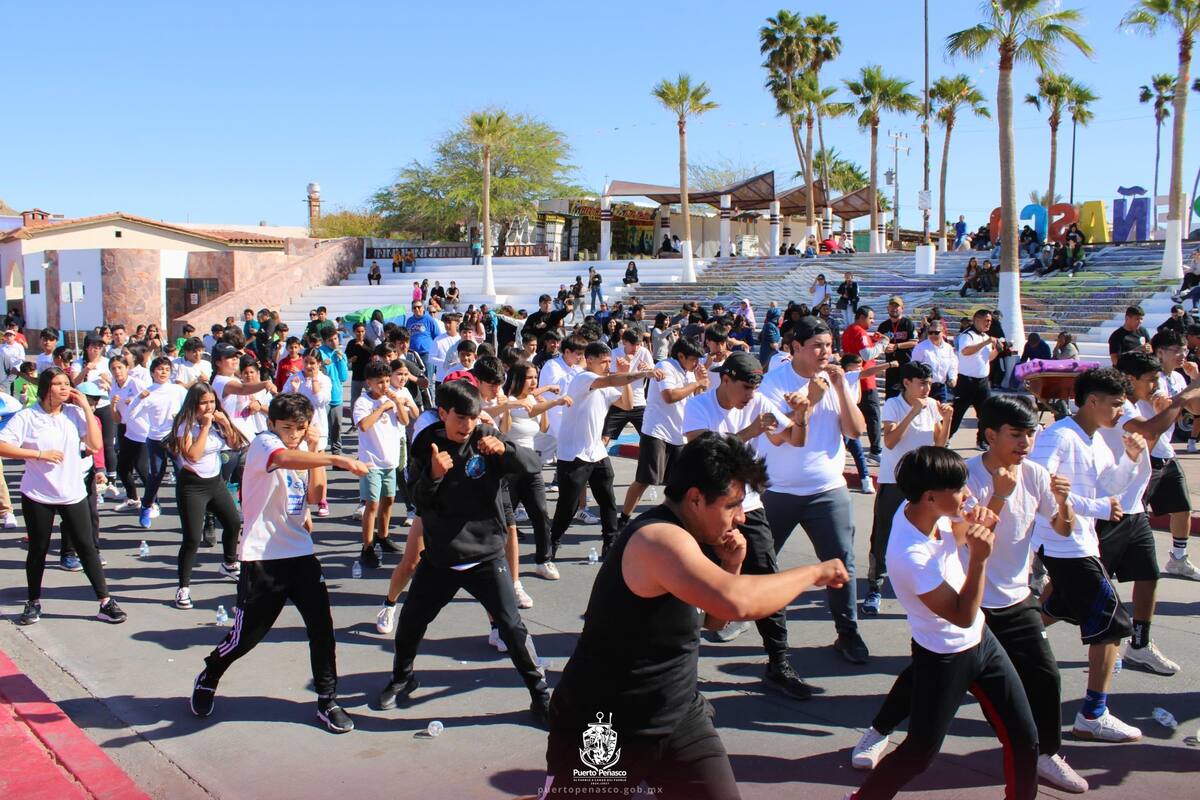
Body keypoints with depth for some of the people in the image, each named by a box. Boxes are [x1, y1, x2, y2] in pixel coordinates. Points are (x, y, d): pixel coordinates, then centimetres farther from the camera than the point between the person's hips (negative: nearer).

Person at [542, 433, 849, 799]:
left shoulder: (685, 537, 3)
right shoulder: (659, 539, -26)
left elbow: (711, 617, 12)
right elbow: (737, 602, -40)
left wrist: (730, 567, -6)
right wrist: (815, 572, -25)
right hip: (600, 728, -8)